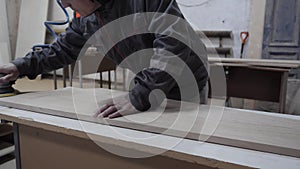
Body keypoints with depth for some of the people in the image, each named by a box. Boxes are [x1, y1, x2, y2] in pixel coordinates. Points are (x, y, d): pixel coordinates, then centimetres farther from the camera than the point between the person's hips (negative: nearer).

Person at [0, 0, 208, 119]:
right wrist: (22, 66, 8)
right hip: (152, 89, 6)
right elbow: (64, 48, 12)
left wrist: (139, 97, -40)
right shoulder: (87, 19, -3)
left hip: (186, 88, -5)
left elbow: (174, 43, -37)